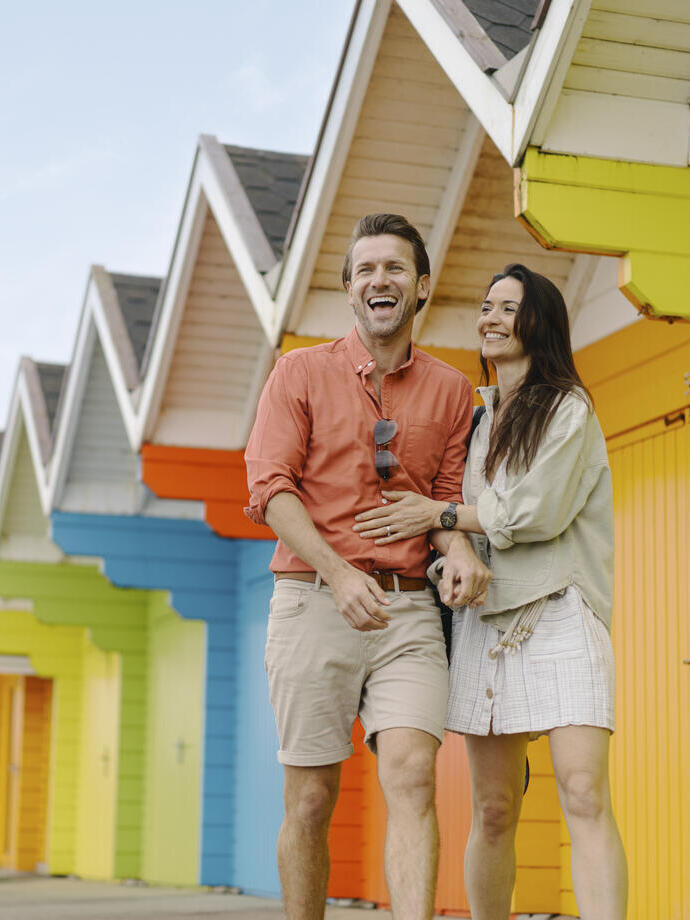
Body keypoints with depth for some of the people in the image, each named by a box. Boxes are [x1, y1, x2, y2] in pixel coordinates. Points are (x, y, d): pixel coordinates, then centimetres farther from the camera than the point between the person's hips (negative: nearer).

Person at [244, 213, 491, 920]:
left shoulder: (451, 390, 13)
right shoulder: (303, 371, 6)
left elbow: (445, 496, 15)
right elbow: (271, 488, -3)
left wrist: (459, 548, -10)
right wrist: (339, 574, -17)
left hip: (409, 608, 1)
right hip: (313, 601, -1)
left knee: (411, 774, -16)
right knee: (310, 800, 3)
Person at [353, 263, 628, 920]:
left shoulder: (568, 409, 2)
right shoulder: (474, 418, 20)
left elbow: (536, 509, -9)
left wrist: (439, 514, -2)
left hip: (560, 617, -5)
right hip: (482, 616, 5)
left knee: (585, 796, -17)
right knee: (492, 813, 4)